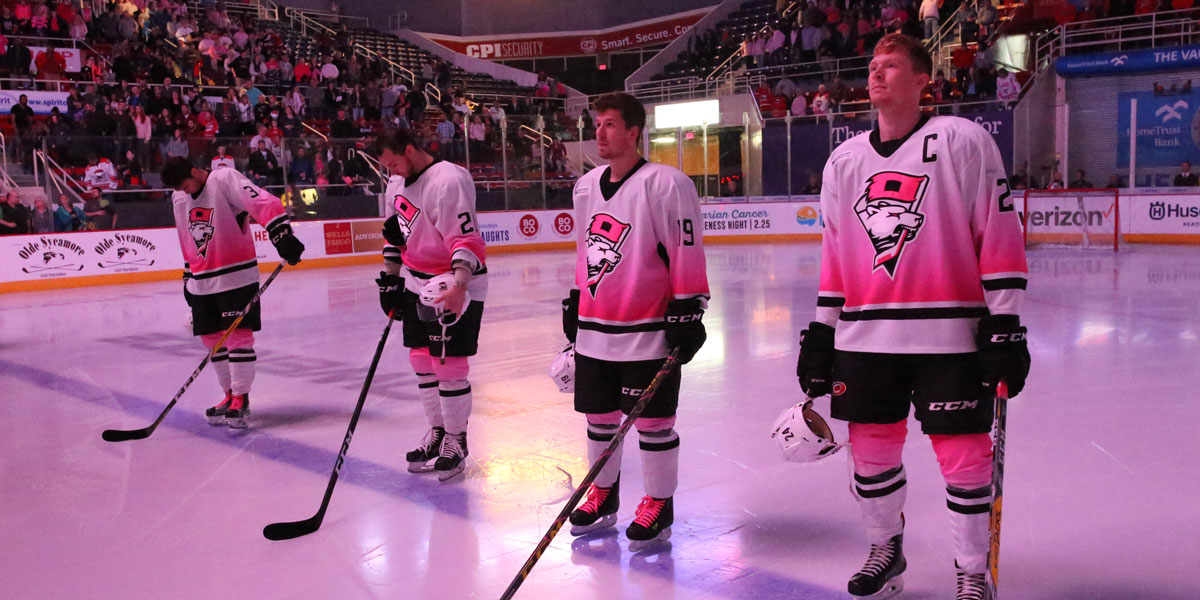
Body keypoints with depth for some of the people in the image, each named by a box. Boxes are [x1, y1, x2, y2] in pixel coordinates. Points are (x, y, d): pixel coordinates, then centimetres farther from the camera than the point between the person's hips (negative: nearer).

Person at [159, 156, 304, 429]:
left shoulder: (225, 179, -12)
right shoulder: (179, 199, 12)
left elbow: (265, 204, -24)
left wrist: (282, 235, -35)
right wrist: (188, 277, 22)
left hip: (237, 275, -7)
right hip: (202, 281, 8)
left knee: (238, 335, -9)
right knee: (211, 338, 10)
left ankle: (241, 398, -1)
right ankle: (231, 395, 22)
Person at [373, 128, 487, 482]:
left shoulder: (448, 181, -21)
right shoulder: (397, 184, 9)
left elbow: (467, 239, -27)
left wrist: (457, 285, -39)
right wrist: (390, 278, 16)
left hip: (455, 286, -9)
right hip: (417, 283, 9)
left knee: (449, 366, -5)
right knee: (422, 360, 13)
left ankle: (456, 440, 12)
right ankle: (437, 431, 29)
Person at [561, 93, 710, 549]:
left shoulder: (665, 183, -12)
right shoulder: (586, 186, 11)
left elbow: (687, 252, -14)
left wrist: (687, 311, -15)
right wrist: (575, 303, 21)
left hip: (647, 331, -7)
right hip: (594, 329, 7)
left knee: (652, 421, 3)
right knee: (599, 416, 16)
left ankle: (659, 504, 19)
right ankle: (603, 494, 33)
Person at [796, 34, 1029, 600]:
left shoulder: (963, 140, -3)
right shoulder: (844, 160, 12)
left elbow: (999, 236, -6)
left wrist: (1004, 326, -10)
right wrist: (821, 332, 12)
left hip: (949, 334, -4)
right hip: (864, 336, 5)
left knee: (963, 454, 1)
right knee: (871, 447, 11)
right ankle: (885, 548, 34)